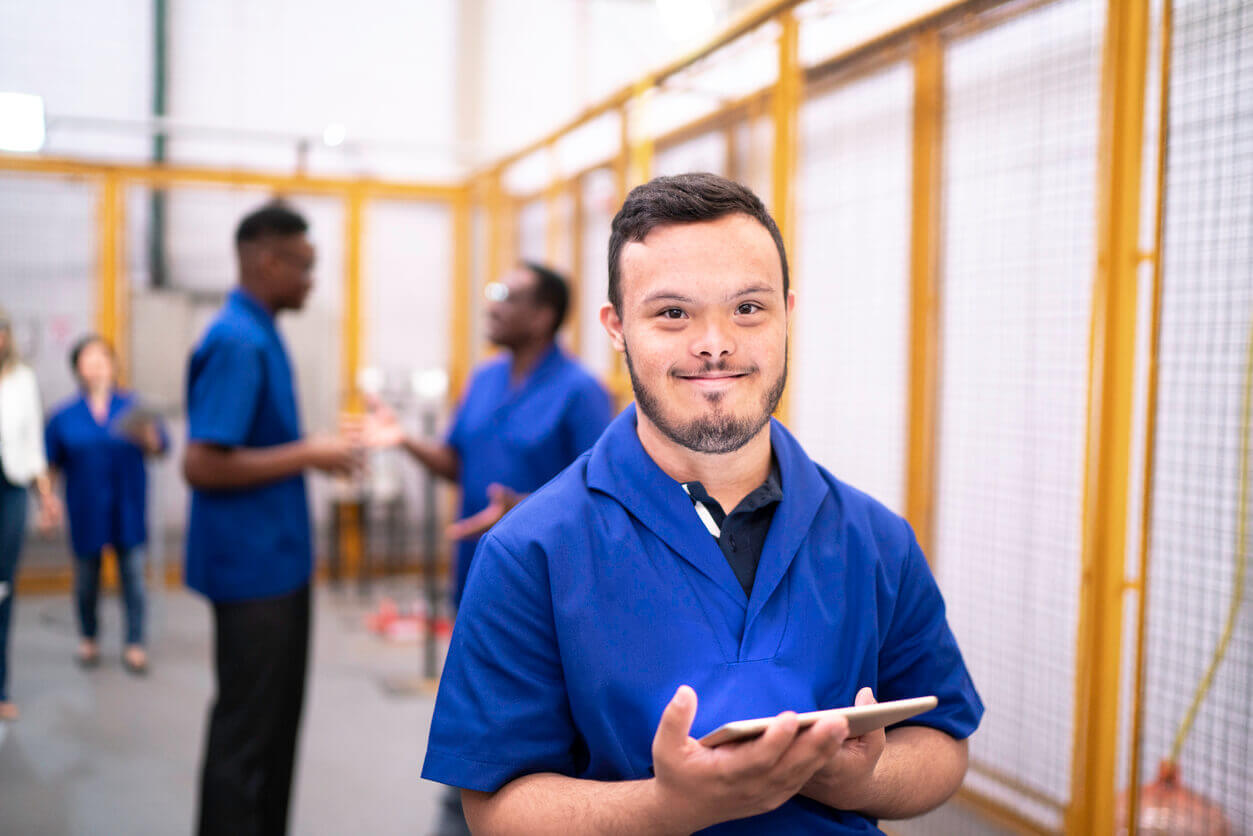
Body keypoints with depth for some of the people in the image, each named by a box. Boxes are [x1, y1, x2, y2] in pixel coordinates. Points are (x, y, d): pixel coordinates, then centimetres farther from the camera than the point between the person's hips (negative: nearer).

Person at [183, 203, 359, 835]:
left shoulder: (260, 335, 10)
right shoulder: (237, 342, -19)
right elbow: (202, 465, -25)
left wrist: (316, 450, 7)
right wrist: (307, 456, -19)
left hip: (279, 560, 10)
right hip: (252, 566, -9)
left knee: (277, 716, 19)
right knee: (246, 729, 3)